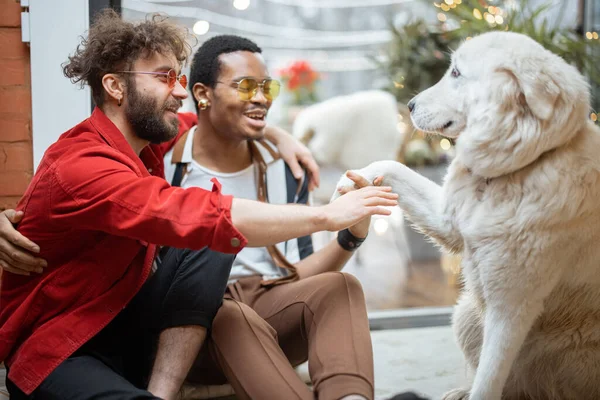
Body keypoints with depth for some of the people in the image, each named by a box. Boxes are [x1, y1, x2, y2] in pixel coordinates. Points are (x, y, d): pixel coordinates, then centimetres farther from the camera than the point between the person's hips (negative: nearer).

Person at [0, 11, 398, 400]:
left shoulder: (145, 138, 3)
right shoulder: (81, 166, -24)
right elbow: (203, 216, -34)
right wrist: (326, 215, -31)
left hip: (122, 322, 10)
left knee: (212, 249, -15)